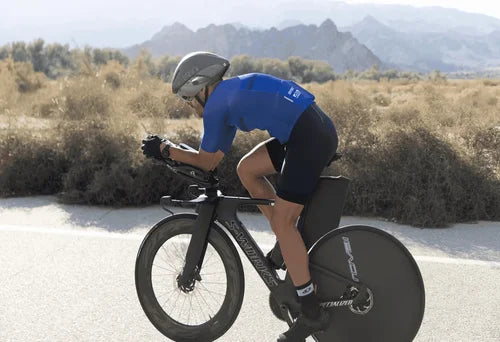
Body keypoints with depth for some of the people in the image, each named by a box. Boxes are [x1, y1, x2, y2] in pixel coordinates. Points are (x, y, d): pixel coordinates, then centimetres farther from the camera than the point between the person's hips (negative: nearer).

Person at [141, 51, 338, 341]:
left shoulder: (216, 103, -4)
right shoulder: (232, 93, 23)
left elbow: (207, 162, 4)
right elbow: (215, 157, 26)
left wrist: (165, 149, 14)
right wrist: (172, 150, 27)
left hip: (310, 136, -10)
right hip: (314, 130, 10)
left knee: (282, 221, -7)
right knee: (247, 169, 15)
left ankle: (312, 312, 1)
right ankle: (289, 246, 19)